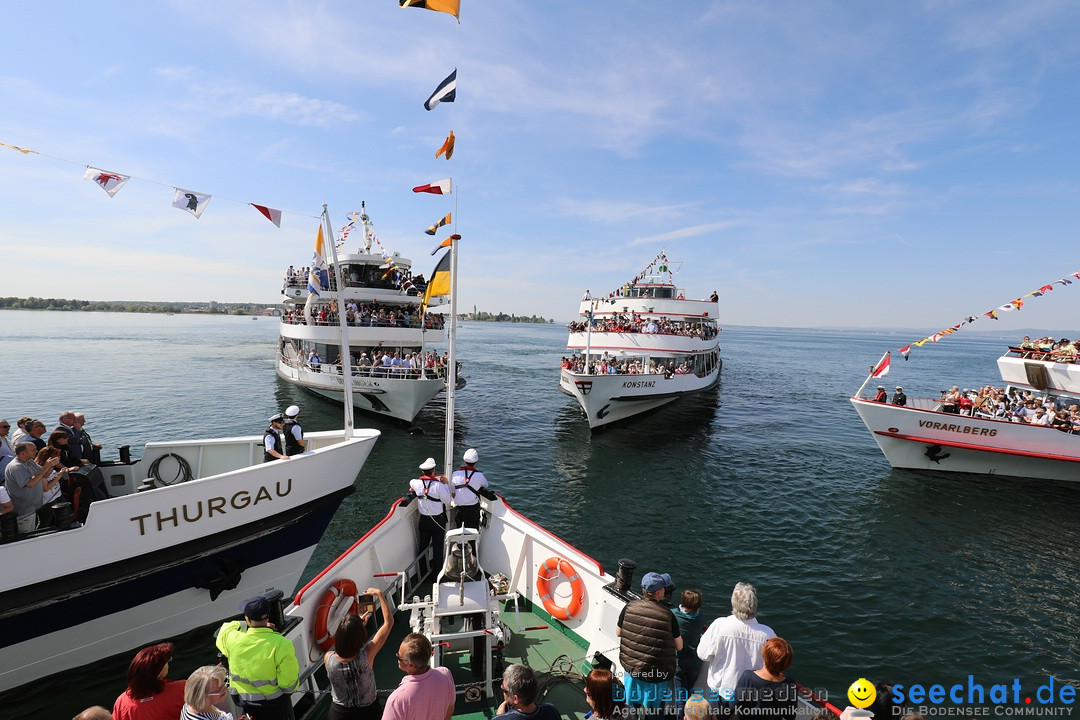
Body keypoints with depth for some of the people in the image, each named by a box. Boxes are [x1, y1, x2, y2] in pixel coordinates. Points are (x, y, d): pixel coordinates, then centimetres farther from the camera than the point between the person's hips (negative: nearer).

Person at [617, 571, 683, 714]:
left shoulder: (629, 607, -15)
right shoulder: (667, 615, -23)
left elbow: (618, 632, 0)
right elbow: (679, 646, -12)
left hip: (631, 666, 3)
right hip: (656, 674, -3)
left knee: (632, 706, 28)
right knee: (653, 710, 23)